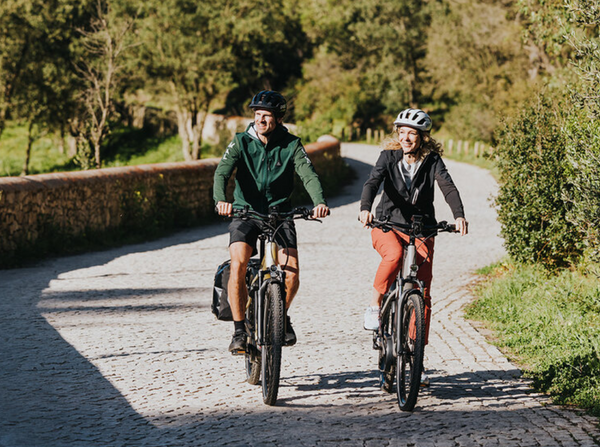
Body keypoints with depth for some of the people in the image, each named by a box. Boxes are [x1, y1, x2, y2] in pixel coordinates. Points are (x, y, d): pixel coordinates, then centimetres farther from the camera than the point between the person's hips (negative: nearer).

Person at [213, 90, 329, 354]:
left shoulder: (291, 145, -3)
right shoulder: (241, 142, -3)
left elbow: (308, 175, -16)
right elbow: (222, 172, -17)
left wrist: (320, 202, -37)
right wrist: (221, 199, -39)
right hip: (245, 212, -1)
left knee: (292, 272, -16)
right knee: (238, 265, -24)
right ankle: (239, 330, -12)